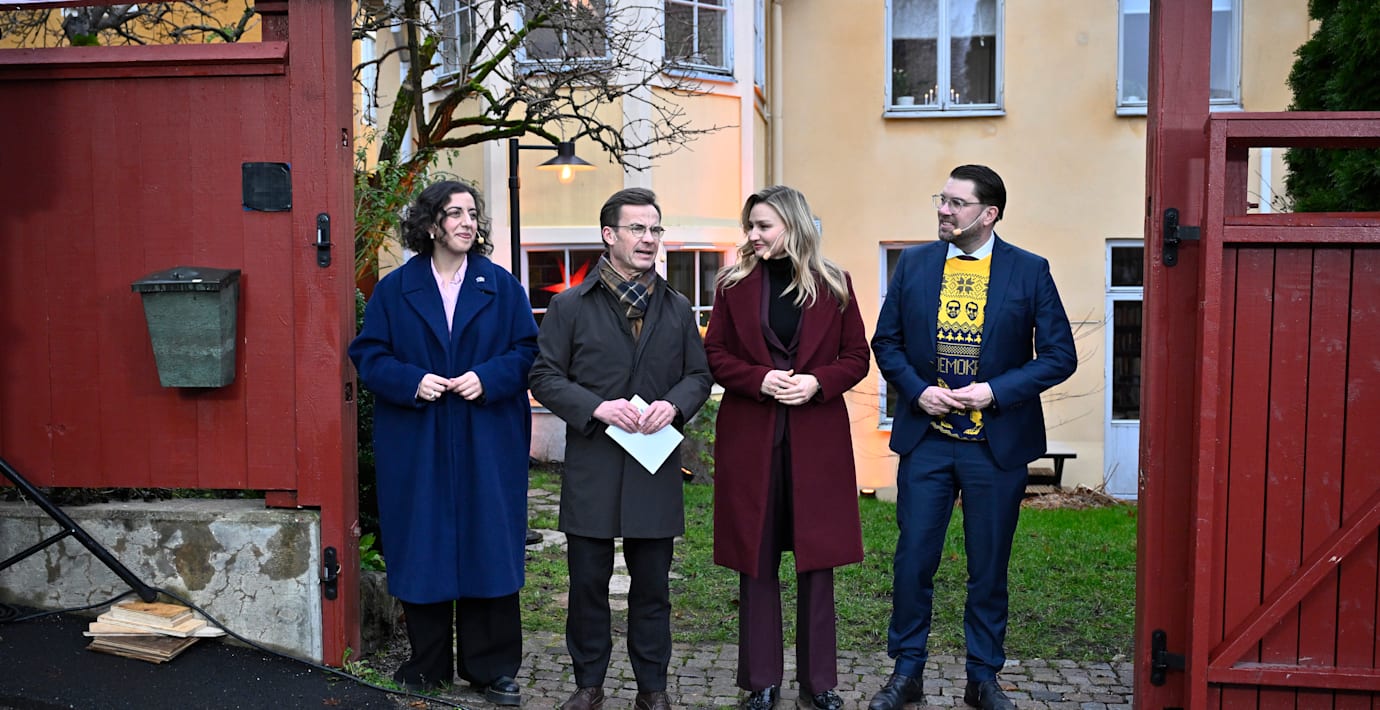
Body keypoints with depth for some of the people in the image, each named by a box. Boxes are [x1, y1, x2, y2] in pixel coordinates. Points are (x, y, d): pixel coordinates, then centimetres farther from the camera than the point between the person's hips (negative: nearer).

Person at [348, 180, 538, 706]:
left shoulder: (502, 286, 5)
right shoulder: (395, 289, 4)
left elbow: (527, 350, 2)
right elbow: (368, 354, 3)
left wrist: (488, 378, -14)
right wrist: (411, 382, -14)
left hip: (487, 445, 0)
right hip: (416, 447, 0)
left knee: (488, 546, 3)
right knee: (423, 550, 6)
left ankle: (491, 667, 15)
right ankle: (428, 664, 21)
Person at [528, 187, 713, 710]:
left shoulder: (677, 309, 10)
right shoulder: (570, 306, 1)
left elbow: (699, 374, 12)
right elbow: (545, 377, -1)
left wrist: (673, 405, -9)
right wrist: (598, 407, -15)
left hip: (656, 464, 2)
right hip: (592, 465, -2)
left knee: (652, 584, 9)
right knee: (588, 582, 7)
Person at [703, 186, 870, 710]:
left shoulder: (833, 285, 4)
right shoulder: (735, 283, 5)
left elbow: (856, 356, 6)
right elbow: (714, 355, 4)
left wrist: (817, 382, -12)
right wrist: (759, 378, -13)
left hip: (817, 438, 0)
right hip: (749, 437, 0)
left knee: (817, 559, 5)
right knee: (756, 562, 5)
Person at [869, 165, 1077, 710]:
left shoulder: (1029, 271, -3)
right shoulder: (914, 263, 4)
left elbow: (1059, 355, -4)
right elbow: (886, 341, 8)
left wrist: (995, 391, -15)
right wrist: (917, 390, -9)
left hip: (997, 444, -1)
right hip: (925, 439, 2)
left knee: (989, 568, 10)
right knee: (913, 560, 5)